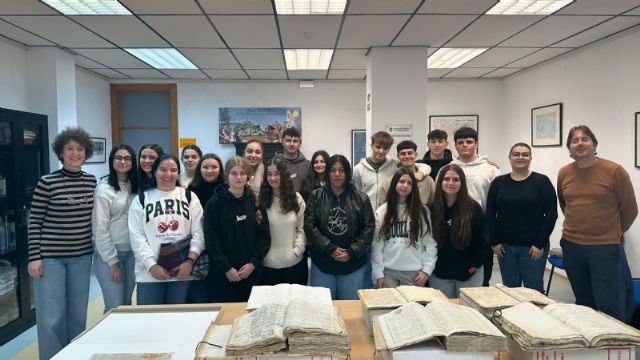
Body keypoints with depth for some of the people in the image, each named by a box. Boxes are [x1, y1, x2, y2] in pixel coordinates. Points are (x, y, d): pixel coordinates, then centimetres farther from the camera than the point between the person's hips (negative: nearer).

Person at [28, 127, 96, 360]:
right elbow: (35, 222, -6)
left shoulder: (92, 182, 4)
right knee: (52, 316, 1)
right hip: (50, 257, -4)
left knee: (78, 313, 13)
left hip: (82, 256, 4)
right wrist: (34, 257, -10)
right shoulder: (47, 183, -9)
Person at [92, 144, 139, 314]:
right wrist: (112, 261, -12)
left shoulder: (135, 187, 7)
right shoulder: (104, 189, -9)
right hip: (109, 254, -5)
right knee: (115, 307, -1)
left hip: (132, 253, 5)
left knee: (127, 304, 14)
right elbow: (100, 229, -11)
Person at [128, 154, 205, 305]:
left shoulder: (190, 197, 8)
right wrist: (151, 265, -10)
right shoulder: (141, 199, 7)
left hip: (183, 270, 0)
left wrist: (190, 261, -10)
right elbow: (136, 236, 0)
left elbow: (198, 232, 1)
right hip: (149, 273, 0)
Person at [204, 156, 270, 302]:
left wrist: (253, 263, -7)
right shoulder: (215, 203, -4)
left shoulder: (255, 202, 5)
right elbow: (211, 239, -7)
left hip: (251, 271, 3)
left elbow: (264, 236, 3)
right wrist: (226, 268, -12)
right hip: (222, 272, -2)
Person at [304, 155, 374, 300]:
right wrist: (330, 249, -13)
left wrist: (351, 252, -11)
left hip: (353, 263, 0)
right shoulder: (316, 196, 1)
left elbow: (368, 228, -1)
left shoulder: (361, 198, 2)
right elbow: (309, 226, -5)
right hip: (322, 263, 0)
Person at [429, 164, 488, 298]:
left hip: (468, 273, -1)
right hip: (439, 274, 1)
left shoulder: (473, 208, -6)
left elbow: (482, 240, -3)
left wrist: (474, 264, -8)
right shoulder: (432, 208, -4)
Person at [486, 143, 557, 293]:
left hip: (533, 247, -2)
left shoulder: (542, 181, -3)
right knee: (509, 289, 10)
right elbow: (490, 214, 5)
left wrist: (540, 244, -10)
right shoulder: (498, 182, 5)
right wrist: (494, 242, -1)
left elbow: (551, 214, -6)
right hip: (505, 246, 2)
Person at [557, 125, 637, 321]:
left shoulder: (615, 171, -9)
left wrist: (614, 233, 9)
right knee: (583, 303, 17)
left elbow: (630, 209, 0)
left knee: (609, 306, 0)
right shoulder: (564, 173, 2)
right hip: (571, 246, 4)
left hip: (605, 248, -4)